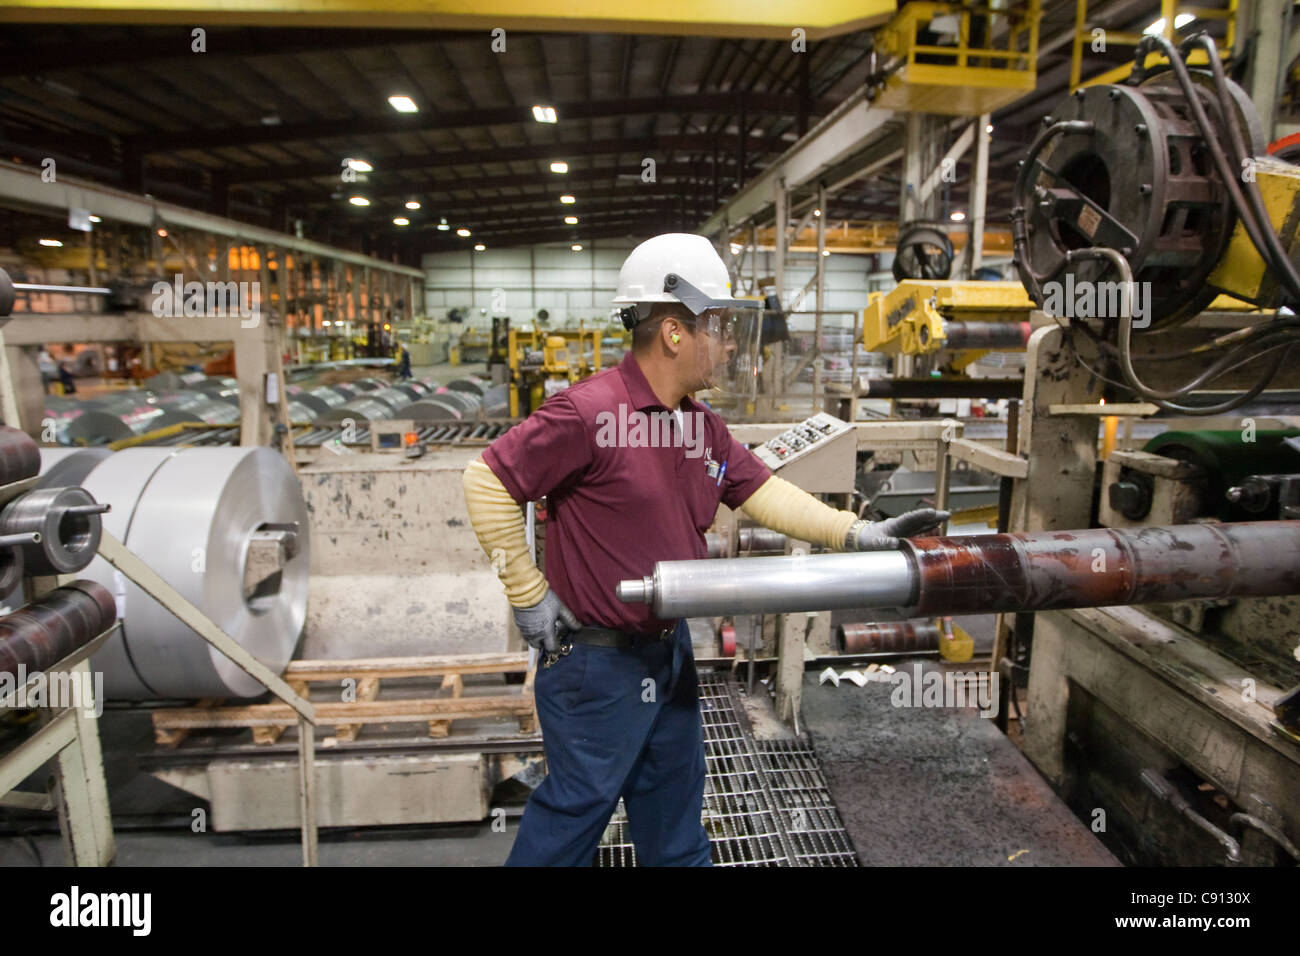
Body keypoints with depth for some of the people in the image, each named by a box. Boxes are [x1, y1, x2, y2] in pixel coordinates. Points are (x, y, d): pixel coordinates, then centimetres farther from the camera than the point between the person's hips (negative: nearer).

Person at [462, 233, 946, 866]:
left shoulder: (701, 424, 3)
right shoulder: (589, 411, -25)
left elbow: (761, 490, 6)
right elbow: (488, 481, -22)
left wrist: (856, 534, -3)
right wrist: (528, 594, -17)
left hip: (670, 649, 8)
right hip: (597, 661, -8)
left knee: (674, 798, 26)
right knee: (577, 807, 12)